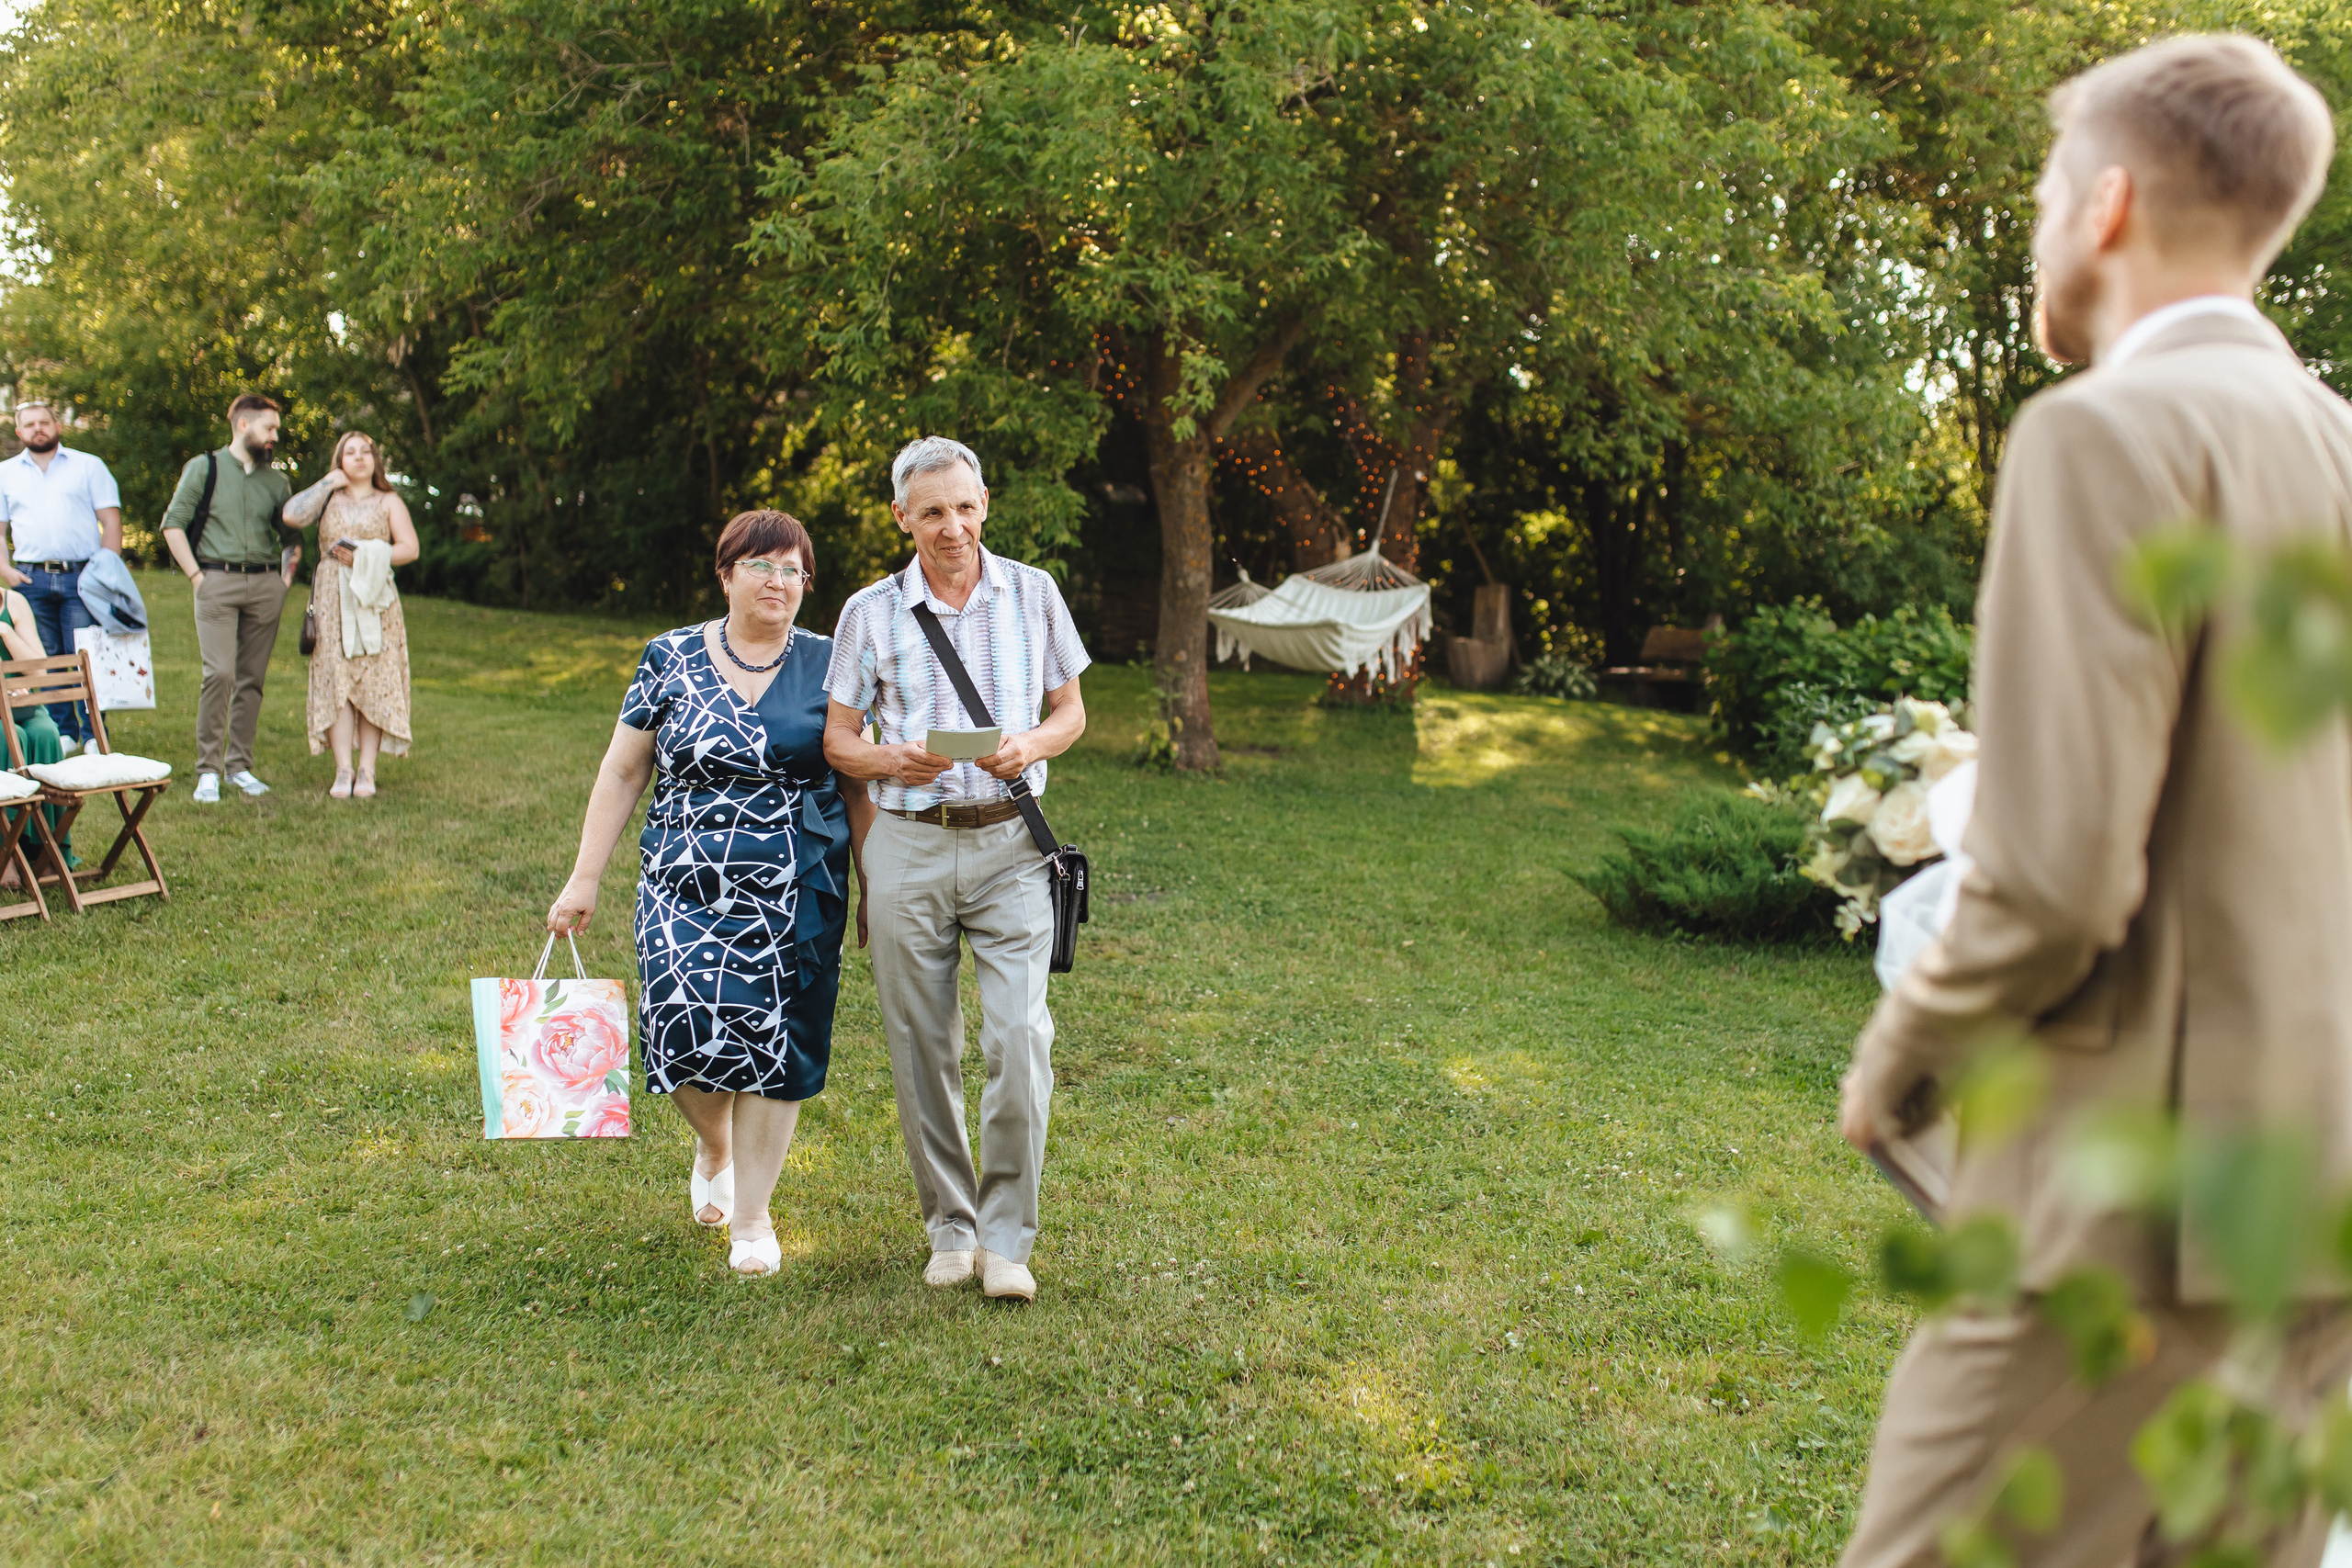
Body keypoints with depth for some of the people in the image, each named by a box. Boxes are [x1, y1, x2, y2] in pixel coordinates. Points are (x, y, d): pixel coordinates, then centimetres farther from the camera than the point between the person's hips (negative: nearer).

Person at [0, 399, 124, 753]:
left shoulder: (88, 466, 9)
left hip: (81, 577, -2)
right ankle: (61, 733, 9)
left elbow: (111, 521, 5)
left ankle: (93, 736, -3)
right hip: (32, 580, 2)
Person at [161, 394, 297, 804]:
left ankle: (240, 766, 10)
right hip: (218, 581, -4)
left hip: (264, 584, 4)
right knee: (219, 674, -15)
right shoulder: (204, 468, 4)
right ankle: (208, 770, -10)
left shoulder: (277, 482, 16)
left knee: (252, 679, 3)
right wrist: (196, 574, -6)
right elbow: (173, 522, 2)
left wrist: (286, 578, 9)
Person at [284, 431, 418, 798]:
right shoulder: (329, 498, 17)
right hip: (332, 599, 1)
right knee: (336, 678, -9)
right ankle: (342, 771, -10)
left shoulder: (388, 502, 14)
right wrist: (328, 483, 3)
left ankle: (367, 771, -7)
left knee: (373, 680, -8)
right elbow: (292, 516, -2)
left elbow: (409, 548, 2)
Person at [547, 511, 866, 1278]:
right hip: (688, 888, 0)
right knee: (687, 1029, -12)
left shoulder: (827, 666, 5)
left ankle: (752, 1216, 16)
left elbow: (856, 784, 10)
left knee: (774, 1043, -1)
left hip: (798, 895, 0)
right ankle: (714, 1146, 23)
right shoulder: (671, 660, 4)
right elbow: (622, 771, 7)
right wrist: (585, 878, 4)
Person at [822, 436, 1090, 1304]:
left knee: (1019, 1036, -12)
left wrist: (1030, 746, -9)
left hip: (1009, 844, -1)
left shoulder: (1033, 594, 6)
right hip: (909, 845, 1)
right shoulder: (870, 613, 5)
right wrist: (894, 761, -13)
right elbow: (837, 740, 8)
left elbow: (1072, 711, 13)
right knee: (923, 1048, 5)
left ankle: (1007, 1240, 0)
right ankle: (951, 1227, 21)